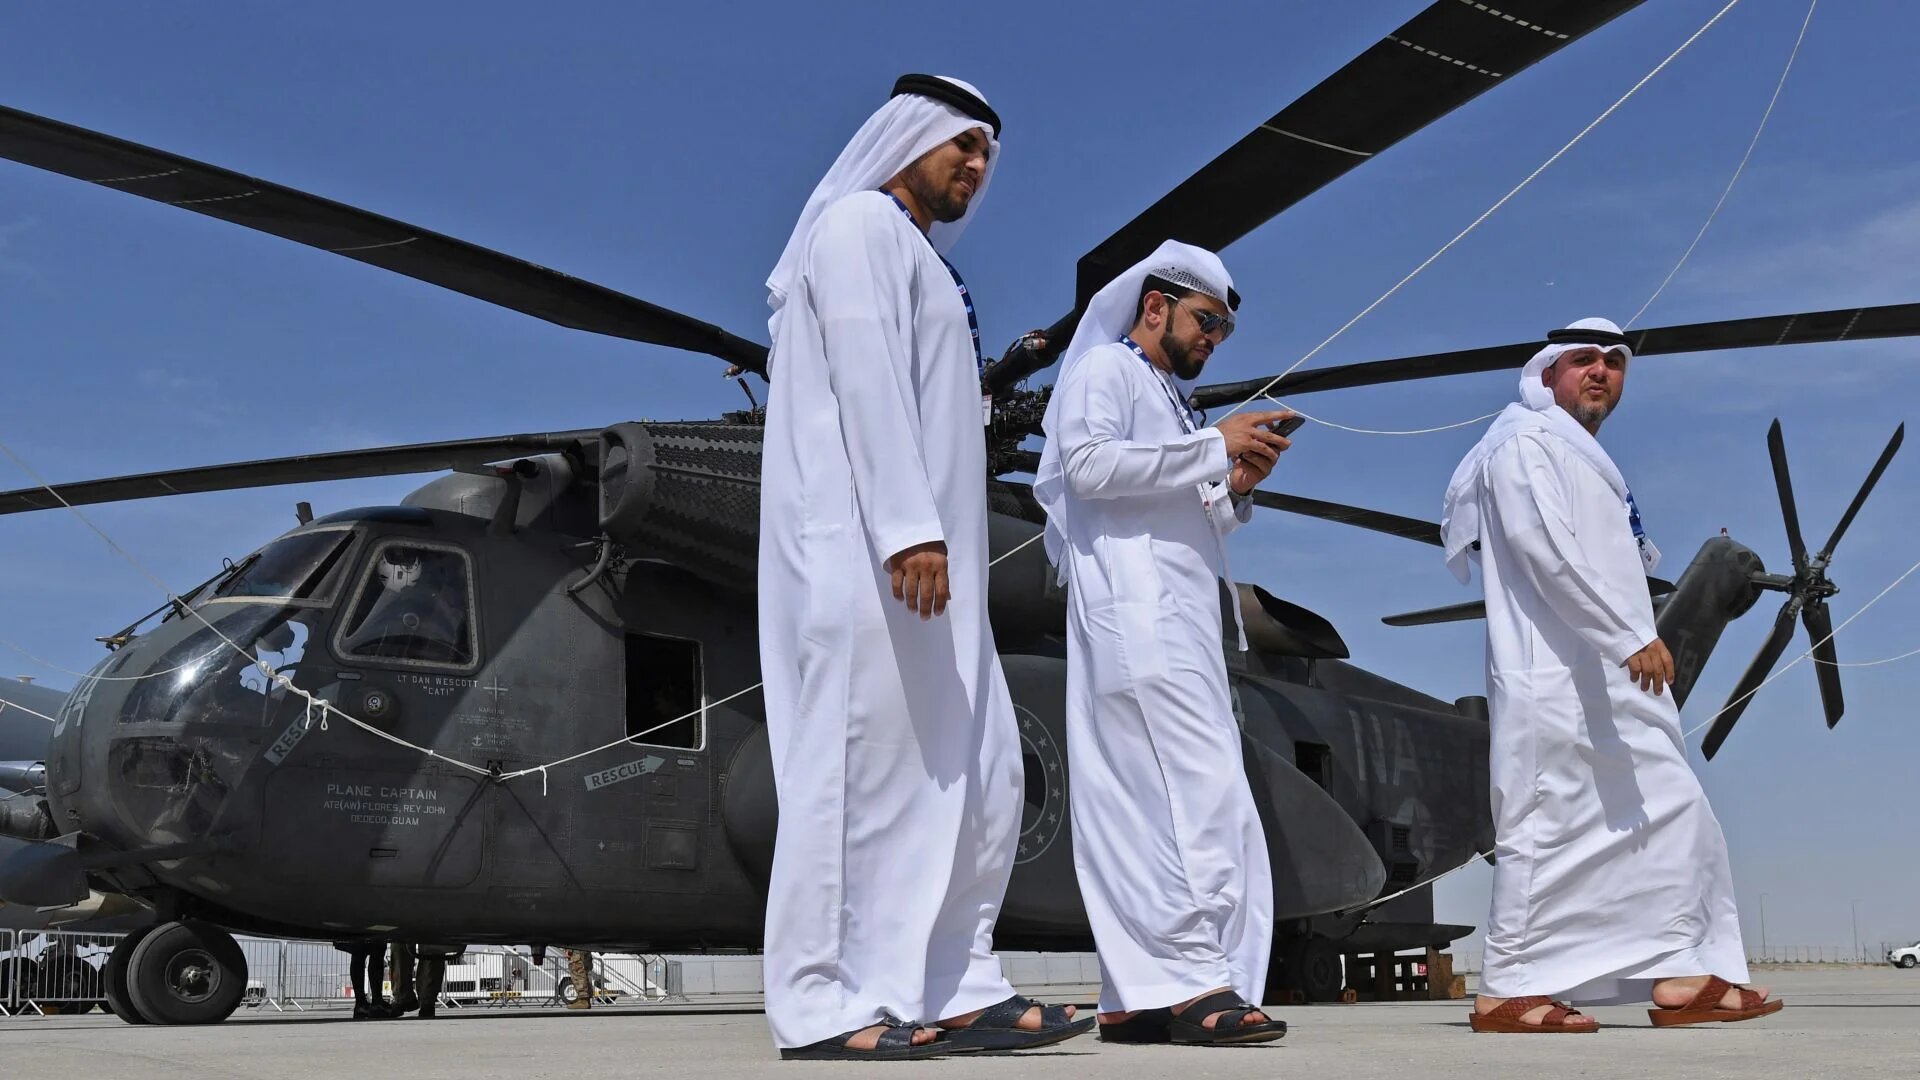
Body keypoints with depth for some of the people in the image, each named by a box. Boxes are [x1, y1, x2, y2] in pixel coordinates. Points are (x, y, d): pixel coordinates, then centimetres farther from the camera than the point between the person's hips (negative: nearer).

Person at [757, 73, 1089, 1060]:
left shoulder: (916, 255, 27)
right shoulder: (861, 222, -2)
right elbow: (864, 375, -16)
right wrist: (909, 525, -25)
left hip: (915, 551, 10)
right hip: (867, 545, -10)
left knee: (973, 773, 5)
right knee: (860, 761, -11)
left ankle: (956, 990, 7)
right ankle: (824, 1006, -7)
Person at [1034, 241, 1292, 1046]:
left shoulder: (1167, 402, 30)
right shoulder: (1105, 369, 4)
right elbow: (1089, 465, -14)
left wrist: (1235, 490, 10)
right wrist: (1215, 446, -10)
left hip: (1176, 619, 9)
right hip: (1133, 610, -9)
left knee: (1144, 806, 3)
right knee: (1197, 791, -17)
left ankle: (1138, 995, 2)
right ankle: (1193, 981, -19)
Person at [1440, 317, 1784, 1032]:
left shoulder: (1585, 460, 27)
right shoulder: (1526, 443, -3)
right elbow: (1546, 549, -17)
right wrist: (1632, 637, -22)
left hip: (1613, 680, 10)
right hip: (1555, 677, -10)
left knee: (1677, 813, 8)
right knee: (1546, 825, -10)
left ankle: (1682, 976, 10)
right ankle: (1508, 993, -6)